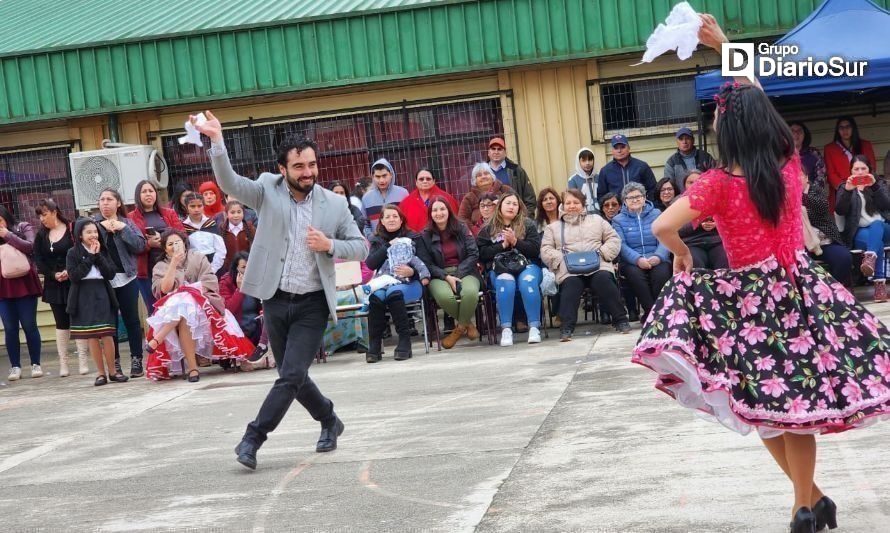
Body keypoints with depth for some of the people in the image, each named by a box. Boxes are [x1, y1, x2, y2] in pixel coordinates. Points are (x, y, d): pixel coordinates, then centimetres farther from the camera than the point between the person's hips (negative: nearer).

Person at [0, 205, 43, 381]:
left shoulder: (23, 227, 4)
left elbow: (30, 247, -11)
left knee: (29, 325, 2)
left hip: (24, 284, -2)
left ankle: (36, 364, 11)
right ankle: (15, 366, 8)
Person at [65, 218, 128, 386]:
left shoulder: (103, 251, 8)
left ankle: (112, 370, 6)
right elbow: (74, 275, -13)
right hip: (84, 297, -2)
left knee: (107, 335, -3)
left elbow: (111, 273, -1)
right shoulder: (73, 253, 0)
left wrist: (98, 256, -8)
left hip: (102, 295, 2)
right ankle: (100, 372, 8)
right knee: (92, 337, 1)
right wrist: (90, 257, -11)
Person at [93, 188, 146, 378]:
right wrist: (101, 226, -13)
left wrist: (123, 229, -10)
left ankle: (136, 360, 10)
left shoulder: (127, 223, 8)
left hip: (126, 278, 0)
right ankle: (114, 362, 10)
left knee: (131, 319, 4)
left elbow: (140, 245, -4)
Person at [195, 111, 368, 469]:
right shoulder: (268, 190, -1)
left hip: (312, 304, -2)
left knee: (291, 376, -12)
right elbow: (229, 183, -17)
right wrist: (217, 142, -31)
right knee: (291, 375, 14)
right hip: (275, 301, 2)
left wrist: (329, 245, -14)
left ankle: (252, 439, -4)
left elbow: (360, 248, 5)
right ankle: (329, 421, 37)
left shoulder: (334, 204, -1)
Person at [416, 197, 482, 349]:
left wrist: (458, 275, -12)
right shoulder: (424, 236, 4)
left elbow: (473, 254, 1)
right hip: (439, 276, -1)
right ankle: (467, 323, -5)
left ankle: (461, 327, -6)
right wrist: (447, 277, -16)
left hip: (465, 272, 1)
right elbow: (426, 264, -2)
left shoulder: (462, 229, 8)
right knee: (444, 296, -36)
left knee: (470, 292, -35)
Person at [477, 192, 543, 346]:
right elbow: (482, 254, 3)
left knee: (527, 282, -33)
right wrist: (503, 245, -5)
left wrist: (515, 241, -10)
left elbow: (535, 249, 1)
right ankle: (506, 329, -33)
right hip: (499, 268, 0)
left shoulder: (528, 225, 13)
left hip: (527, 265, 0)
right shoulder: (488, 229, 14)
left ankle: (534, 327, -31)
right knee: (505, 283, -34)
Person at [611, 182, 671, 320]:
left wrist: (658, 256, -18)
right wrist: (638, 259, -19)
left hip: (656, 260, 0)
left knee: (662, 273, -33)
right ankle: (650, 311, -27)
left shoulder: (657, 214, 16)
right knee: (635, 274, -35)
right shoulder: (618, 220, 14)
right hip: (631, 262, 0)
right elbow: (621, 245, -1)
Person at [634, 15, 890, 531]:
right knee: (794, 400, 10)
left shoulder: (718, 184, -14)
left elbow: (662, 227, -19)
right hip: (799, 288, 4)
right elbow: (759, 103, 11)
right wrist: (724, 45, 16)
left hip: (750, 300, -4)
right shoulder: (790, 165, -2)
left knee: (762, 404, 9)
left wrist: (682, 254, 3)